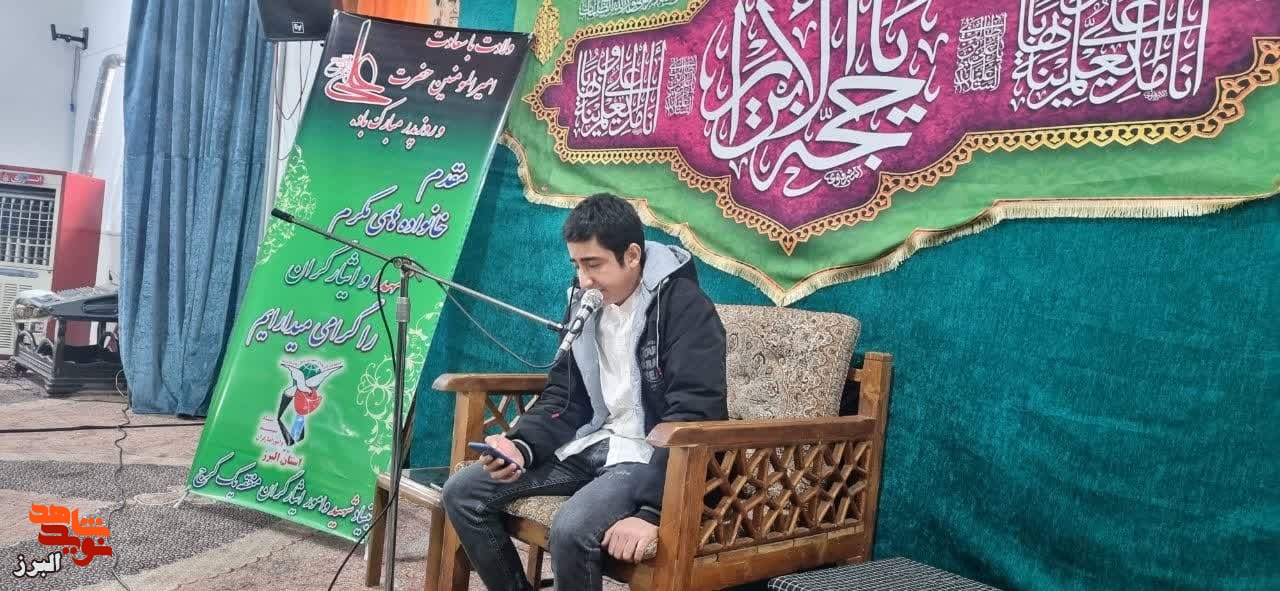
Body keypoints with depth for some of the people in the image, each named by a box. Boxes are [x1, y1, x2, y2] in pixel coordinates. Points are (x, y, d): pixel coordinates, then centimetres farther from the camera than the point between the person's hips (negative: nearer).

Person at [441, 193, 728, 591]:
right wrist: (522, 445, -10)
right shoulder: (585, 301, 6)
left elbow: (693, 419, -24)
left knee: (571, 529, -34)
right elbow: (564, 397, 10)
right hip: (593, 443, 8)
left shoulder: (685, 307, -17)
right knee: (463, 492, -3)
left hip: (653, 455, -7)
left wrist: (653, 512, -30)